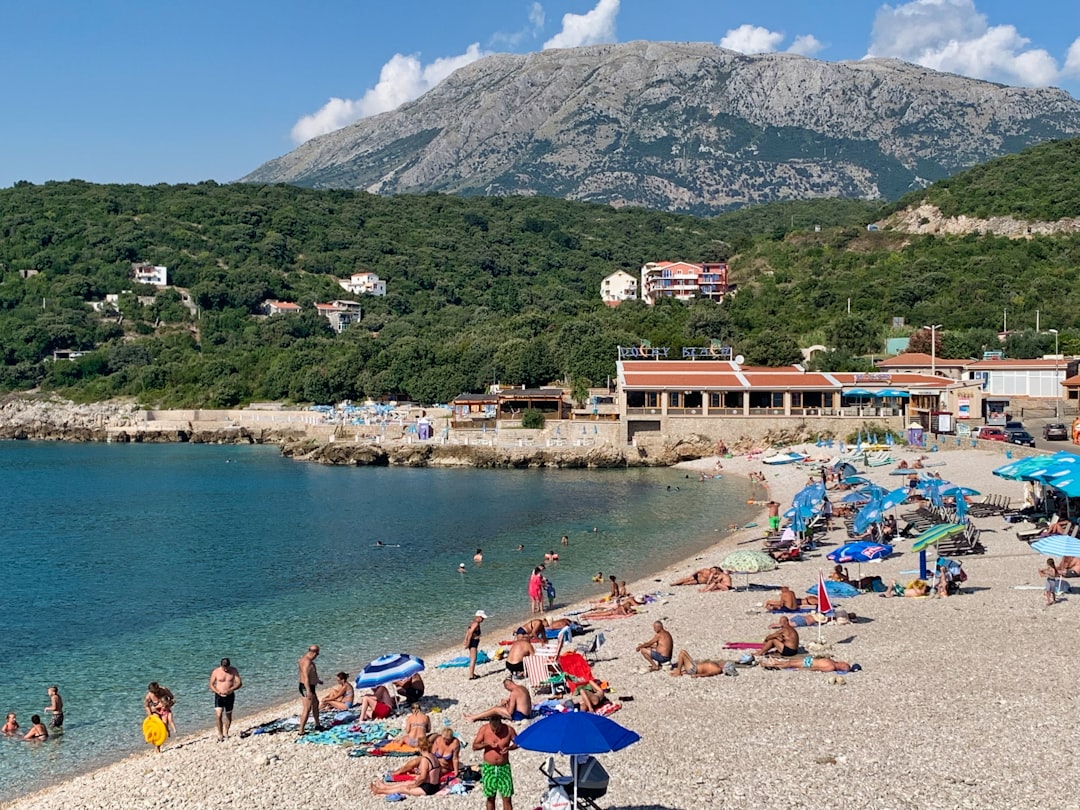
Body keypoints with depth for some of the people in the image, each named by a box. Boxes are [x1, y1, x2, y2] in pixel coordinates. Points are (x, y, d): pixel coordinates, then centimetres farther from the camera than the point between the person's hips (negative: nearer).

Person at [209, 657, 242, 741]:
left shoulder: (234, 671, -6)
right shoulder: (216, 672, -9)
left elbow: (239, 683, -9)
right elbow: (211, 685, -4)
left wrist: (230, 689, -25)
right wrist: (218, 692, -22)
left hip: (230, 696, 2)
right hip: (219, 696, -2)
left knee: (228, 715, 13)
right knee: (218, 715, -15)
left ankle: (225, 733, 31)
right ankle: (220, 735, -5)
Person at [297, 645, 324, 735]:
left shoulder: (305, 658, 10)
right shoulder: (307, 662, -23)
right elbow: (305, 677, -29)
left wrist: (317, 680, 39)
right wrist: (308, 691, -32)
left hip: (308, 687, 11)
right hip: (307, 688, -11)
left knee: (315, 704, 24)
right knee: (307, 709, -7)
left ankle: (317, 725, 37)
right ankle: (301, 731, -4)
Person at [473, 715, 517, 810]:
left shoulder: (508, 730, -9)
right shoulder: (484, 730, -9)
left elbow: (517, 742, 5)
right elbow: (474, 746, -6)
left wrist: (509, 748, -15)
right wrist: (487, 744, -23)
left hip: (504, 767, 0)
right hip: (488, 767, 0)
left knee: (507, 798, -4)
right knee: (490, 797, 8)